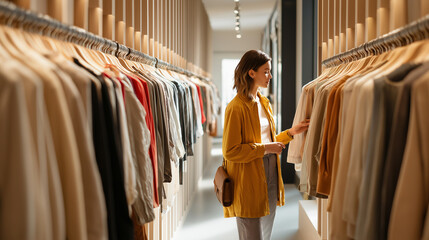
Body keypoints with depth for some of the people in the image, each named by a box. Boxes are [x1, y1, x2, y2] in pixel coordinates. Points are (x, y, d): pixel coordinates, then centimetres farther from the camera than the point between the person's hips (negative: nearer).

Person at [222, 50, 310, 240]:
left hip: (270, 175, 8)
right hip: (249, 183, -8)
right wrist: (265, 149, -18)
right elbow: (230, 151, -17)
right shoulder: (236, 108, -15)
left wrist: (291, 133, 9)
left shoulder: (264, 103, 12)